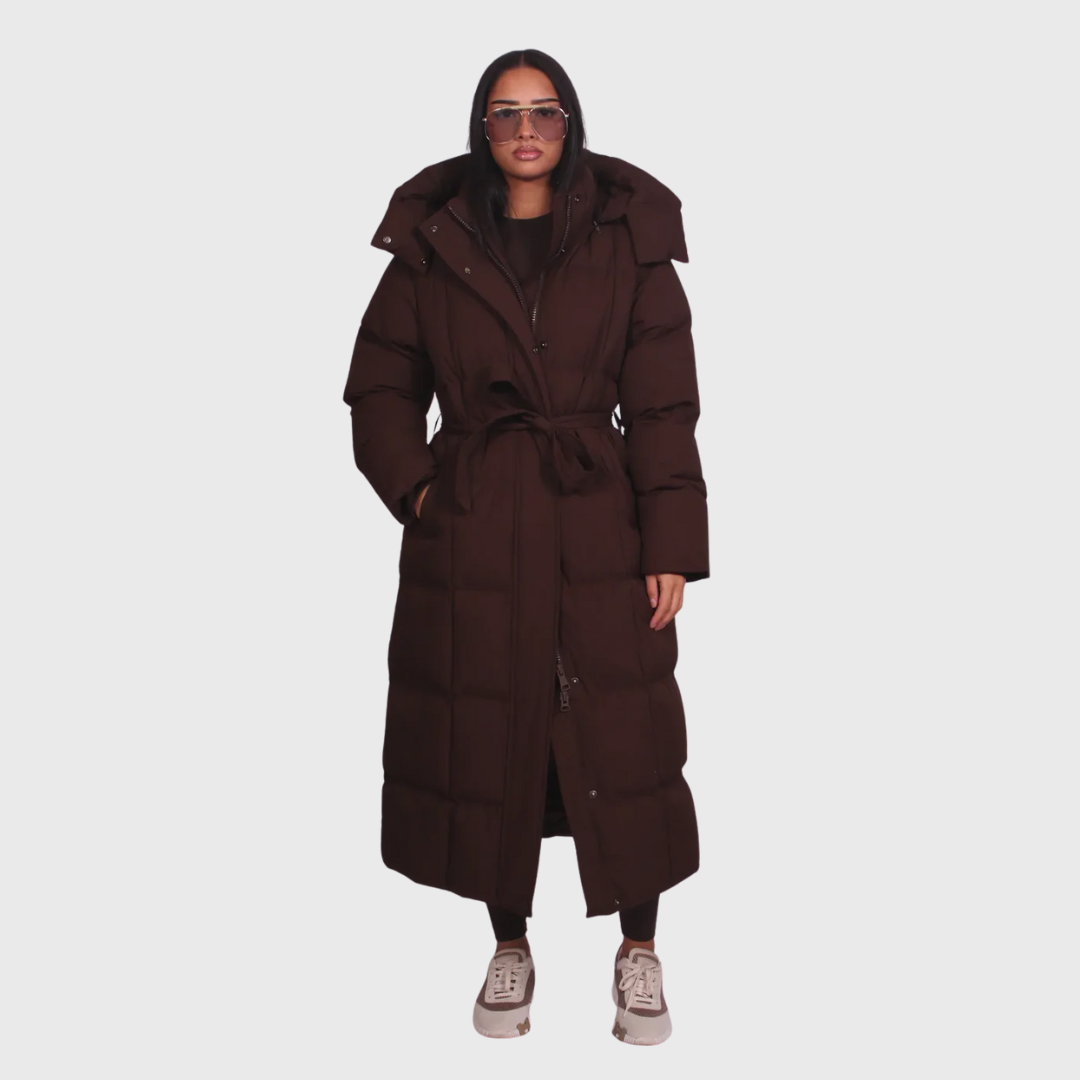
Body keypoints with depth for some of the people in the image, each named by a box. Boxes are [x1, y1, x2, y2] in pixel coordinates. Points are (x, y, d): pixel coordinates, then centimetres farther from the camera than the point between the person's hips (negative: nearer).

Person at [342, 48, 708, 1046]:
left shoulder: (630, 243, 1)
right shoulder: (433, 244, 4)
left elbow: (662, 406, -2)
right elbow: (380, 385, 11)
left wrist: (673, 547, -7)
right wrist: (413, 486, -4)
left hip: (597, 525, -1)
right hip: (471, 530, 1)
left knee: (623, 738, 3)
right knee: (484, 738, 9)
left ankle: (639, 952, 25)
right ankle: (510, 947, 30)